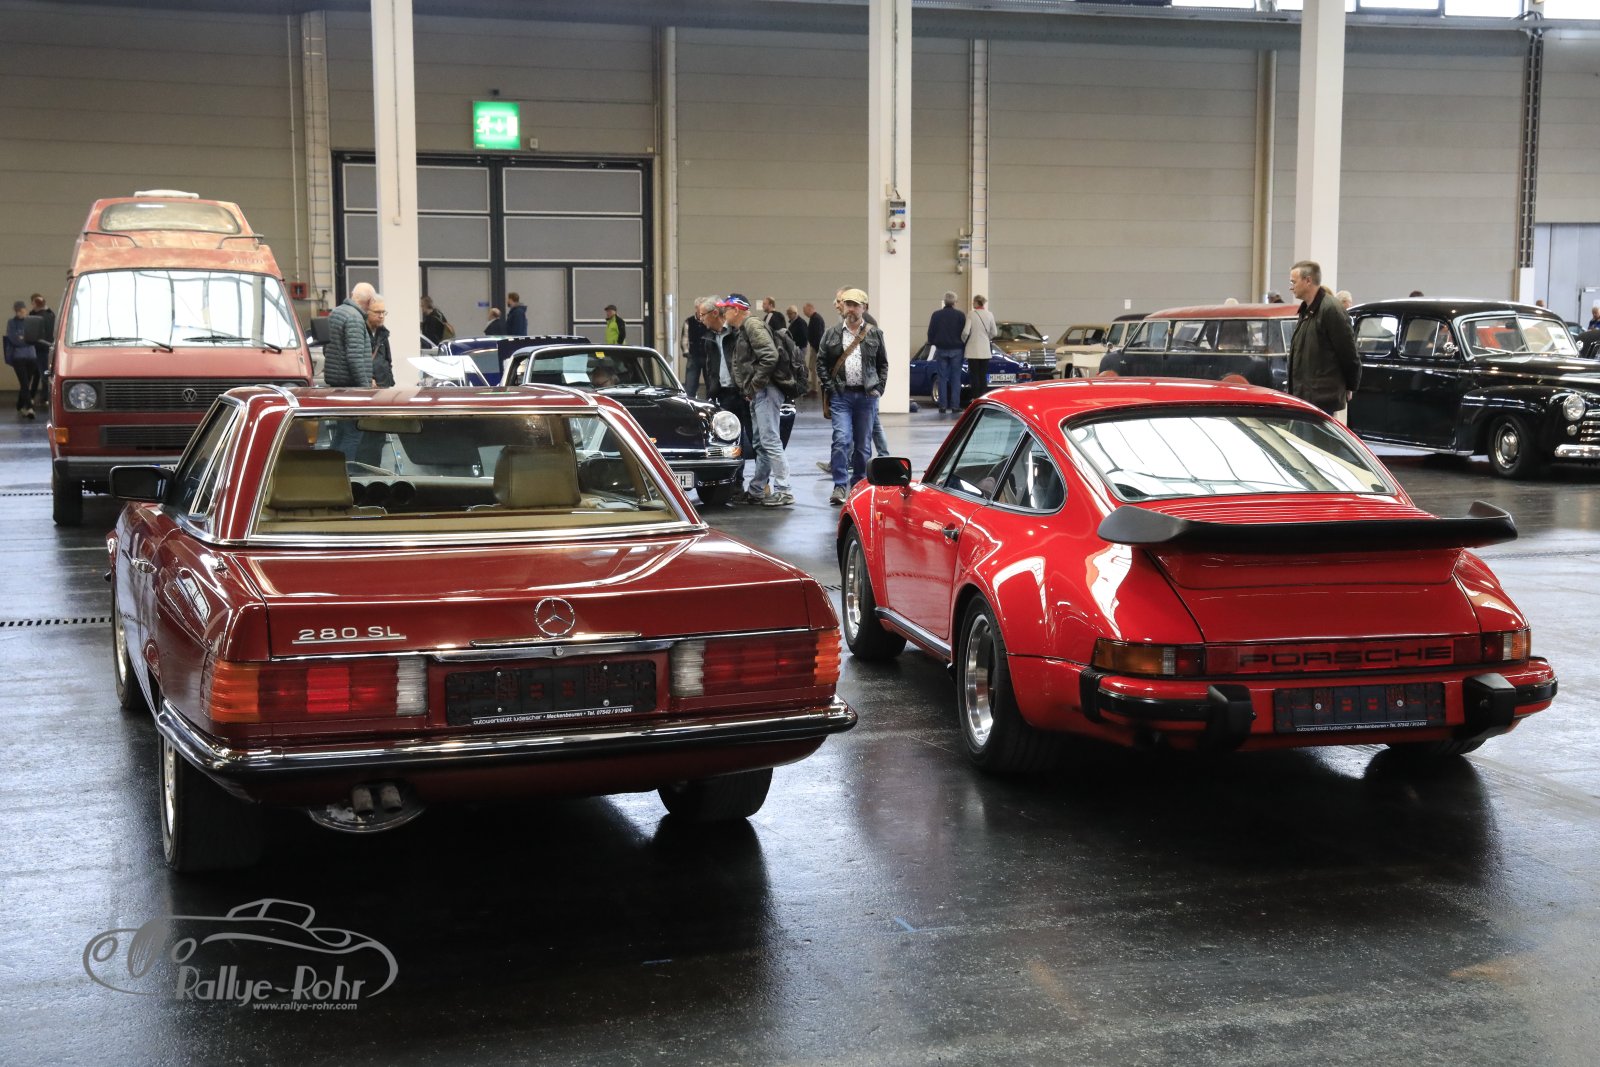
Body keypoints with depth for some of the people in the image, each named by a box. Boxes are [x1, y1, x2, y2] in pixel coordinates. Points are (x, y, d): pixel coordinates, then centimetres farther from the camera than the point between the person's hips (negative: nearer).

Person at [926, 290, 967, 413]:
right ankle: (955, 405, 0)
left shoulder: (936, 315, -1)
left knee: (942, 378, 3)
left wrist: (932, 344, 16)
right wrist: (963, 347, 9)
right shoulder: (960, 315, -4)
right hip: (956, 350, -1)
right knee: (955, 378, 3)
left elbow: (930, 333, 2)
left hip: (941, 349, 1)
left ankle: (943, 405, -1)